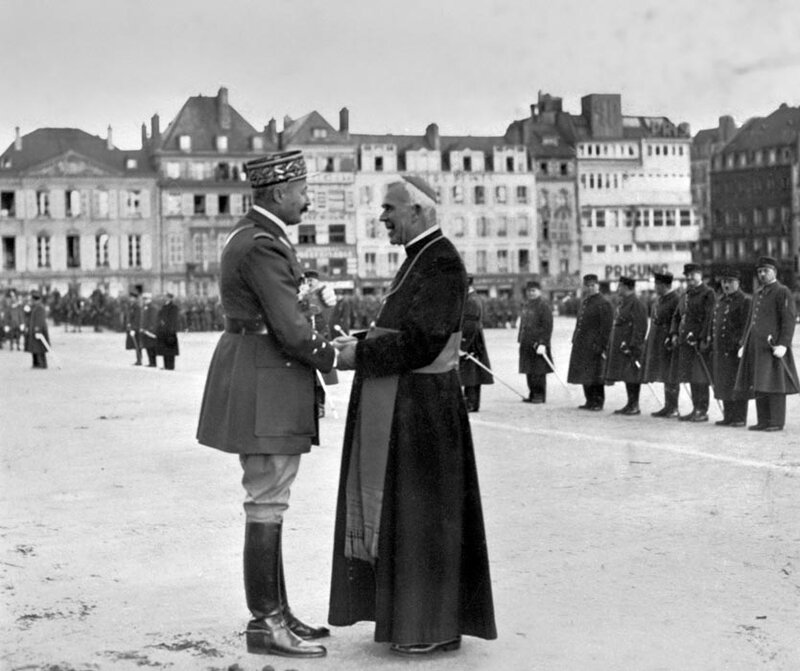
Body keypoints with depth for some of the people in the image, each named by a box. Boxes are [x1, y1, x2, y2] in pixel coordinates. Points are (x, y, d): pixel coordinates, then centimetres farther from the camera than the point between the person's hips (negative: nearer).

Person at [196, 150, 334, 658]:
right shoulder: (262, 245, -18)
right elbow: (289, 326, -21)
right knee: (267, 505, -5)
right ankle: (266, 624, 2)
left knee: (269, 501, 15)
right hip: (264, 386, -11)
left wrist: (320, 346, 9)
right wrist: (329, 357, -5)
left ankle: (275, 610, 24)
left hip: (259, 377, 11)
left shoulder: (255, 235, 15)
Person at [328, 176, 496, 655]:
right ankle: (407, 613, 25)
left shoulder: (442, 262, -15)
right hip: (398, 407, 10)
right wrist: (362, 344, 5)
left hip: (421, 408, -10)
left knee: (422, 513, -1)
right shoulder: (420, 258, 16)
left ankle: (434, 627, 10)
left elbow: (421, 341, -22)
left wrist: (361, 356, -15)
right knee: (396, 509, 14)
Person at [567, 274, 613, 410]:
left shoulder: (604, 303, -10)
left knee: (595, 376, -4)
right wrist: (575, 340, 15)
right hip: (582, 345, 8)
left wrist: (602, 345, -19)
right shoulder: (584, 302, 16)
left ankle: (598, 402, 5)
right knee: (584, 374, 11)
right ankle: (590, 401, 19)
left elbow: (607, 327, -14)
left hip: (595, 345, -8)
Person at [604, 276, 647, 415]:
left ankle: (635, 406, 2)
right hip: (620, 345, 9)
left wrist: (632, 346, -21)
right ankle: (630, 404, 19)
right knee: (627, 376, 13)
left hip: (630, 346, -9)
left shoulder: (635, 304, -14)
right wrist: (611, 345, 19)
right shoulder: (622, 303, 15)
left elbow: (640, 327, -18)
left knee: (632, 377, -4)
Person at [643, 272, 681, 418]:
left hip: (668, 341, -9)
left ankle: (673, 408, 4)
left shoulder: (676, 299, -15)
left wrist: (671, 339, -23)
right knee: (665, 376, 14)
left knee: (671, 377, -3)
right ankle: (668, 406, 21)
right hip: (657, 342, 9)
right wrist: (649, 340, 16)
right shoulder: (659, 299, 13)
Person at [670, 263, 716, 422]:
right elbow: (677, 316, 23)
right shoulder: (686, 295, 19)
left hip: (699, 342, -8)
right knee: (691, 377, 11)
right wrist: (674, 333, 8)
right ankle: (696, 409, 17)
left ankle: (702, 411, 0)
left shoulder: (708, 293, -6)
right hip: (685, 341, 8)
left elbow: (709, 318, -13)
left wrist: (704, 339, -19)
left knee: (700, 377, -5)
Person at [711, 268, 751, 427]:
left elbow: (746, 326, -13)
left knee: (736, 384, -4)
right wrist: (712, 345, 15)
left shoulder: (745, 301, -7)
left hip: (735, 351, -8)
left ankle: (740, 418, 2)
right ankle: (728, 416, 18)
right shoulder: (720, 301, 17)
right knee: (723, 384, 10)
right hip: (720, 351, 8)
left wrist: (740, 345, -20)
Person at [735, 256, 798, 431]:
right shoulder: (758, 294, 20)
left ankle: (777, 422, -3)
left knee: (773, 383, -7)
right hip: (756, 345, 8)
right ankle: (763, 421, 12)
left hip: (772, 346, -8)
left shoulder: (783, 292, -5)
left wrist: (782, 344, -20)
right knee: (758, 385, 7)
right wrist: (744, 344, 19)